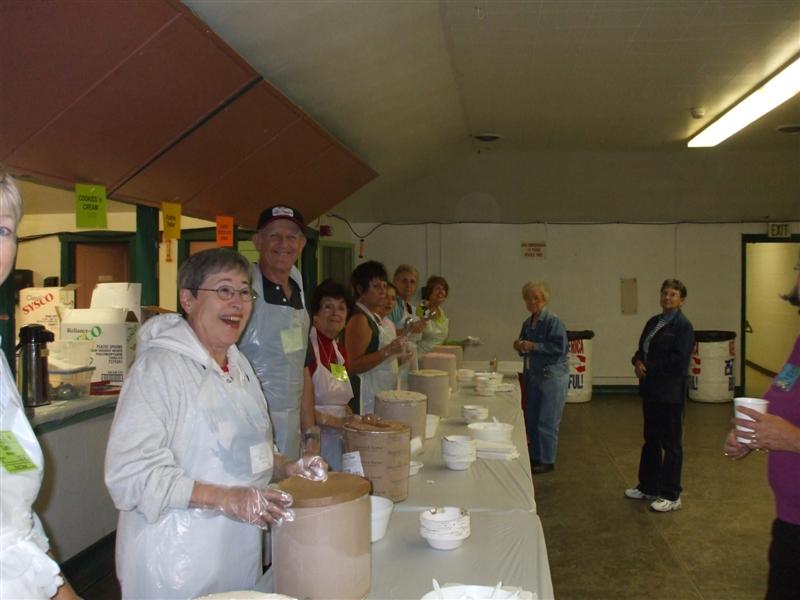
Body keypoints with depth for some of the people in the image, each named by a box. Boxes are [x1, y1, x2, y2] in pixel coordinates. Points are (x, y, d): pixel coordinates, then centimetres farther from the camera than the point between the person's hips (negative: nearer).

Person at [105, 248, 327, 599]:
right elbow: (129, 472, -23)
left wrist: (286, 468, 1)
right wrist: (226, 498, -29)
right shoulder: (159, 366, -18)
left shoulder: (238, 364, 9)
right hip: (177, 566, -7)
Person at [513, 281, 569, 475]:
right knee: (531, 420, 13)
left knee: (547, 422, -2)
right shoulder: (527, 323, 10)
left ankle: (547, 461, 10)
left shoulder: (553, 322, -13)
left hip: (553, 377, -8)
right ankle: (535, 457, 27)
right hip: (533, 376, 8)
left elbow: (560, 348, -22)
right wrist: (520, 347, -3)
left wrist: (533, 346, -24)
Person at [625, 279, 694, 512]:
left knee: (671, 444, 1)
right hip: (651, 390, 8)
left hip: (670, 392, -8)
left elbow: (678, 361, -20)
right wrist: (637, 362, -5)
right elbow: (641, 349, 16)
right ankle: (648, 487, 30)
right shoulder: (653, 322, 12)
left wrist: (649, 369, -15)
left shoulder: (683, 326, -11)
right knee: (651, 440, 17)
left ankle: (671, 496, 10)